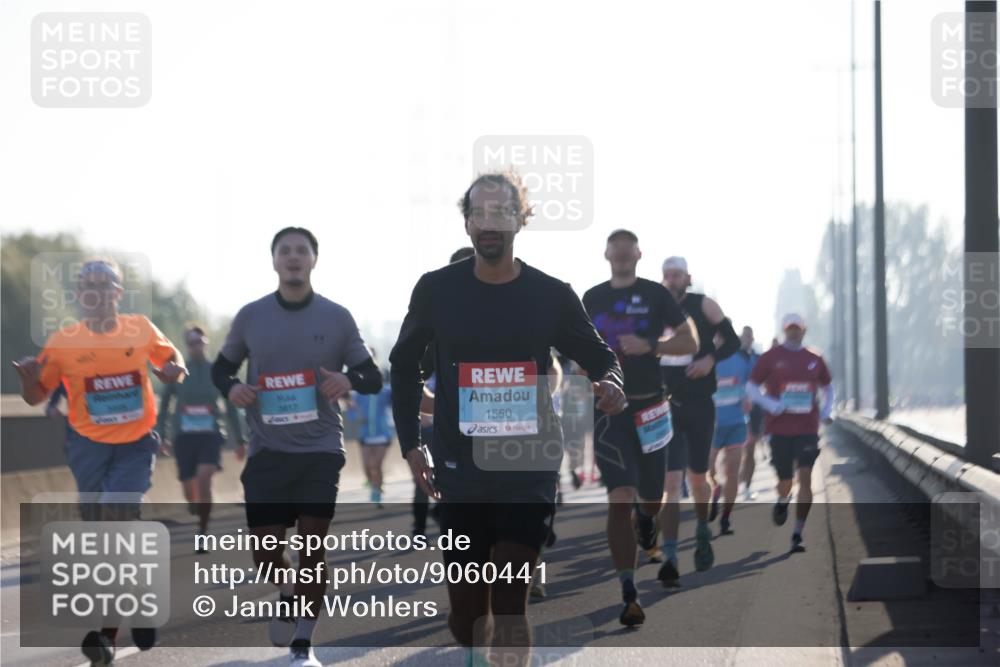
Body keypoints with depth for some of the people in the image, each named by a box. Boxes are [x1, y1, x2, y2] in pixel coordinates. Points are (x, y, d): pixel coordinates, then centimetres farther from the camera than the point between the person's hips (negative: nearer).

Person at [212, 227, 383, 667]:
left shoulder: (337, 318, 1)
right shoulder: (250, 317, 2)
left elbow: (374, 379, 6)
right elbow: (221, 367, 14)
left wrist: (350, 381, -17)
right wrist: (230, 388, -9)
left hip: (320, 448, -1)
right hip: (267, 448, 1)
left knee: (313, 543, -3)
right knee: (265, 552, -2)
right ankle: (288, 593, 32)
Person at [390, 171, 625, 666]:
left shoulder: (551, 295, -1)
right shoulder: (436, 290, 1)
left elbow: (598, 356, 9)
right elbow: (404, 365, 14)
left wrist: (610, 382, -16)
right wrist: (410, 443, 7)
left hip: (529, 471, -1)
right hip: (460, 471, 1)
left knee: (508, 607, -9)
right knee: (467, 615, 5)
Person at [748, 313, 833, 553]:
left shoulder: (814, 359, 9)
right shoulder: (771, 357, 1)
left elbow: (827, 387, 24)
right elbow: (752, 387, 3)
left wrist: (826, 411, 7)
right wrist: (771, 405, -13)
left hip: (807, 428, 1)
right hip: (780, 428, -1)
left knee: (805, 477, -12)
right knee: (785, 481, 4)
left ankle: (798, 534, -9)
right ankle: (782, 502, 42)